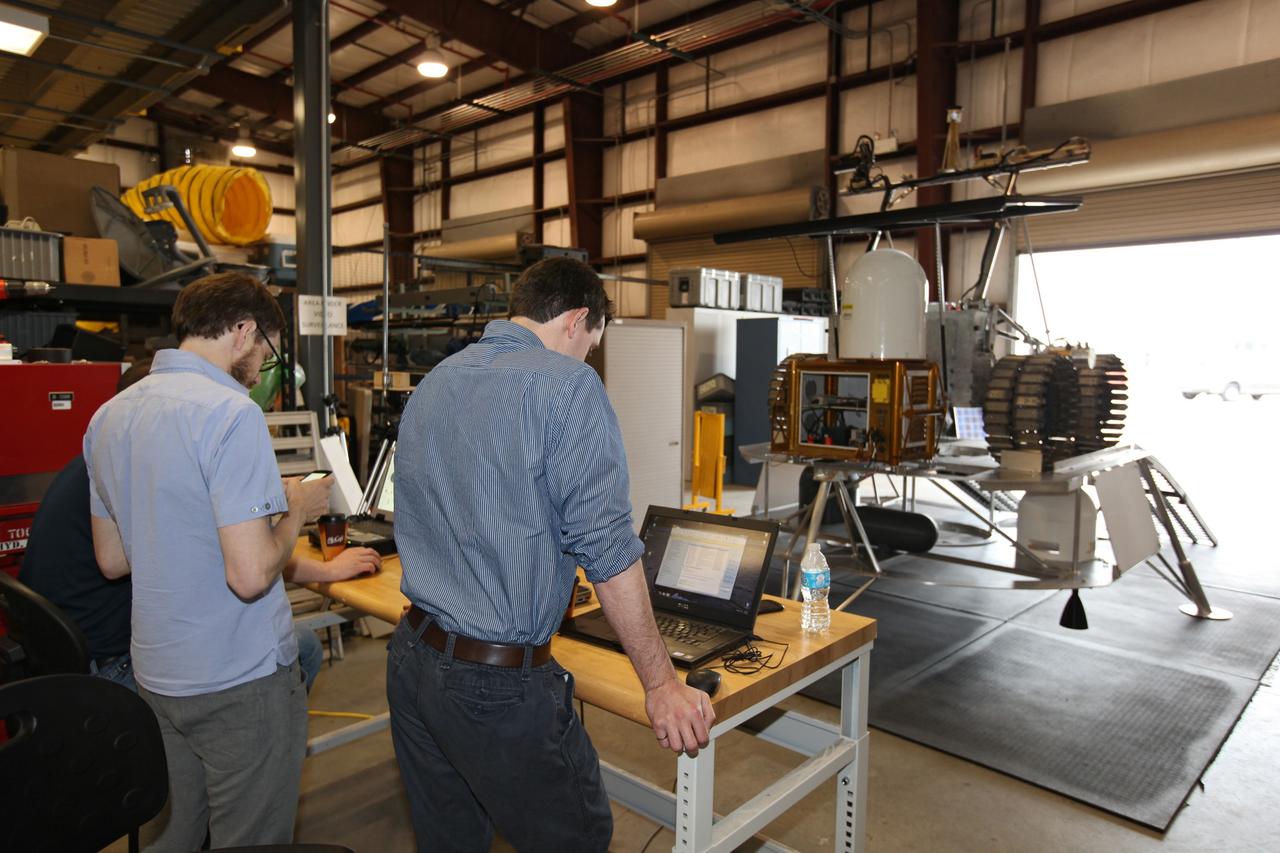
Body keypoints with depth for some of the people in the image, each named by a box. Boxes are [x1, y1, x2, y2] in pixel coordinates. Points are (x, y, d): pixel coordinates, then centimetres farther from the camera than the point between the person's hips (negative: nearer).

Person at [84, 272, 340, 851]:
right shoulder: (231, 415, -22)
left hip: (157, 673, 8)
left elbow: (112, 559, 12)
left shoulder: (108, 416, 5)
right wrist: (295, 512, -8)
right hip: (240, 681, -8)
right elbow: (251, 575, -27)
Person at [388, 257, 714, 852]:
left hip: (410, 661, 8)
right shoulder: (567, 385, -13)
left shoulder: (431, 385, 11)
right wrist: (661, 684, -10)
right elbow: (607, 548, -18)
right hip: (498, 682, -8)